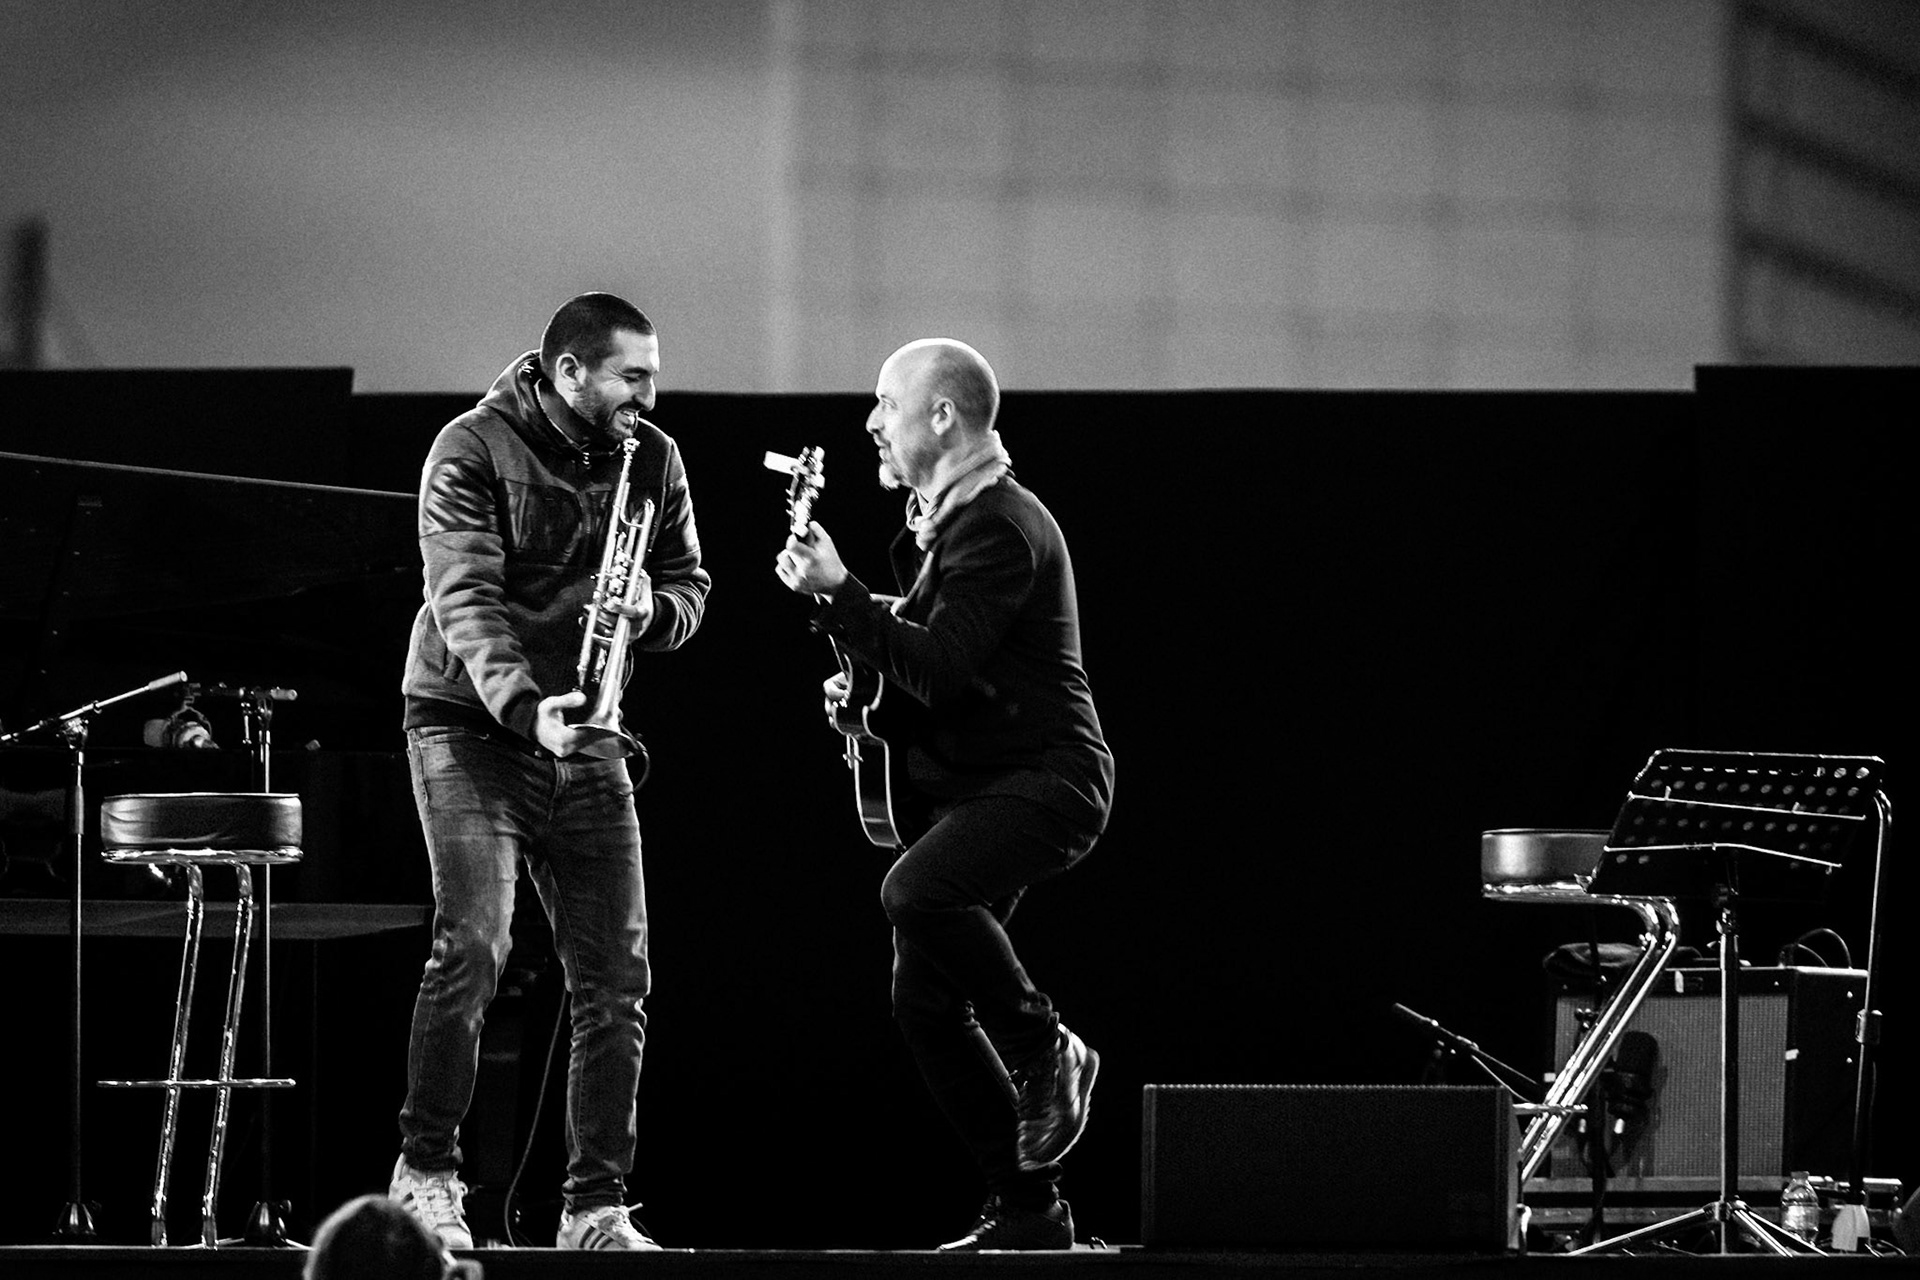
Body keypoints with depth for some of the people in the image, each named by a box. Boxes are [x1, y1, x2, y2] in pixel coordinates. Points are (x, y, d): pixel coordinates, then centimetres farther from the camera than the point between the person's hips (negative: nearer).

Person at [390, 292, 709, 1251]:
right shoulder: (473, 451, -12)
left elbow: (689, 586, 12)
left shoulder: (652, 461, 5)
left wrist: (654, 610, -13)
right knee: (473, 943, -21)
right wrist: (525, 707, -37)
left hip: (585, 740, 5)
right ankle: (424, 1174, -8)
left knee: (616, 976, -1)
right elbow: (466, 598, -22)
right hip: (471, 728, -5)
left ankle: (596, 1207, 5)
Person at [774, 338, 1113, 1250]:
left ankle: (1046, 1053, -14)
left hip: (1043, 778, -11)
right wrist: (862, 678, 11)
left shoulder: (1000, 527, -16)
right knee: (925, 999, 4)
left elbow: (941, 670, -25)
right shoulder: (945, 521, 17)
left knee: (916, 892, -35)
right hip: (980, 785, 11)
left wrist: (838, 593, -23)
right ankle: (1028, 1209, 10)